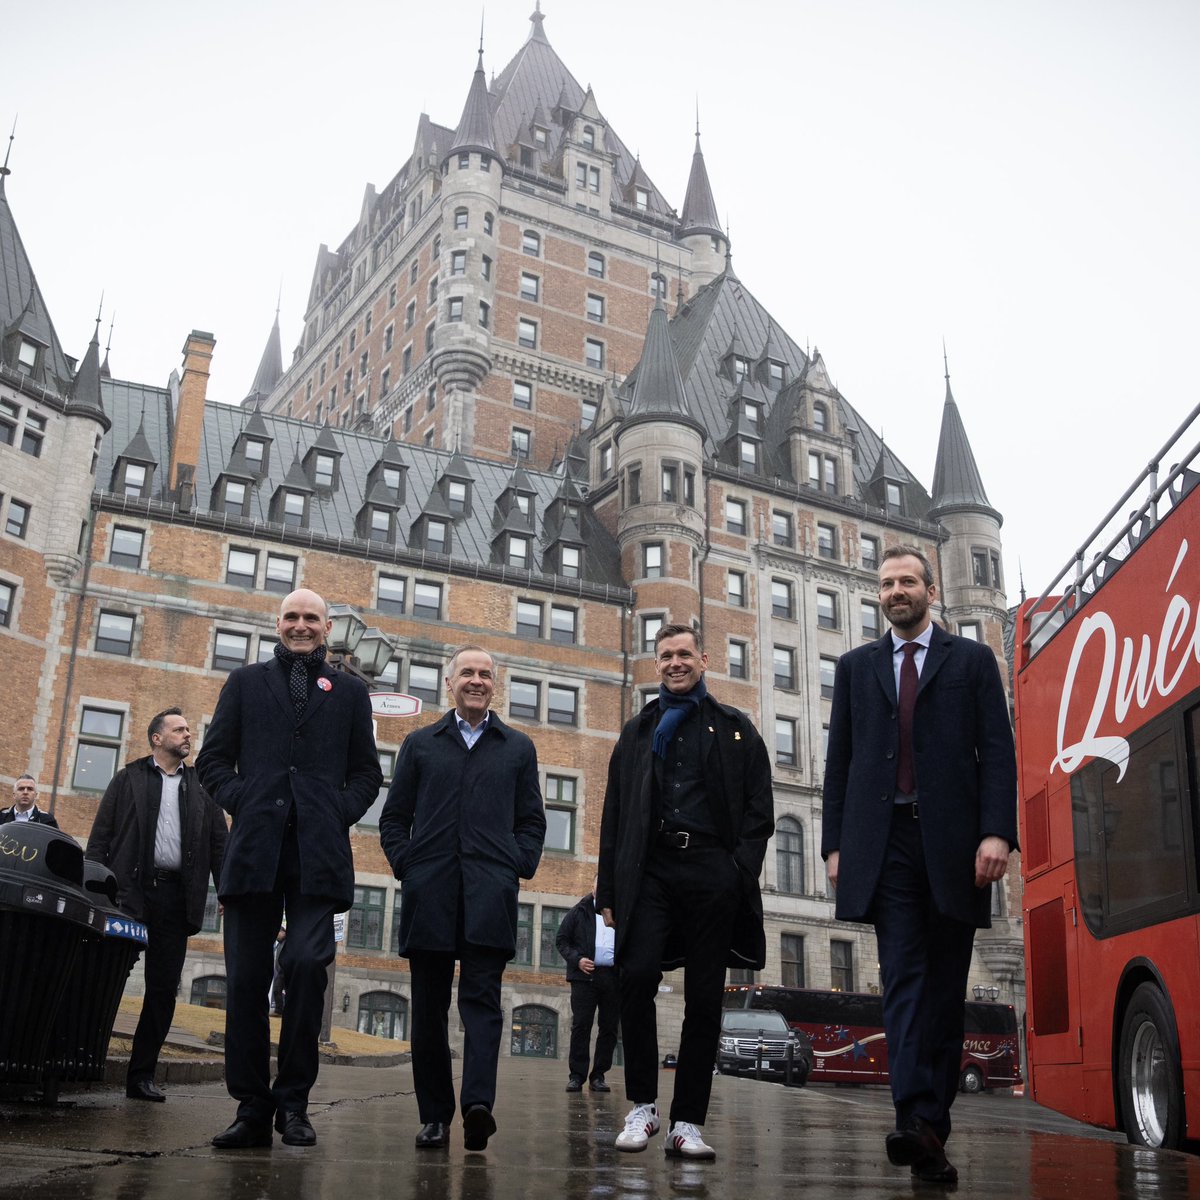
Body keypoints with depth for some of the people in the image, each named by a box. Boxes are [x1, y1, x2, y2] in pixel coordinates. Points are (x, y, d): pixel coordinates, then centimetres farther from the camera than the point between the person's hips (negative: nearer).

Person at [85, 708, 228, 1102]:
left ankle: (142, 1075, 9)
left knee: (164, 988, 3)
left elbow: (218, 843, 12)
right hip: (129, 891, -2)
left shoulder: (201, 786, 16)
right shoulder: (128, 779, 9)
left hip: (176, 896, 3)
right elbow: (100, 836, 4)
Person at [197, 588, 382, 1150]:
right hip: (254, 848, 1)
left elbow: (367, 772, 15)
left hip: (318, 853, -1)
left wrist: (340, 813, -2)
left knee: (306, 963, -14)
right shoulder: (245, 682, 18)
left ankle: (293, 1102, 1)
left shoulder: (349, 692, 17)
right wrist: (239, 801, -3)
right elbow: (213, 758, 14)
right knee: (246, 978, 0)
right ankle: (252, 1109, 10)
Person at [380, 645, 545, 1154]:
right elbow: (394, 817, 14)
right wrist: (405, 866, 0)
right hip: (430, 893, 1)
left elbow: (532, 821, 13)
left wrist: (517, 868, -1)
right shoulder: (420, 744, 16)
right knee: (429, 1006, 4)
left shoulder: (518, 748, 16)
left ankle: (478, 1102, -19)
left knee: (482, 998, -10)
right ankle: (434, 1115, 11)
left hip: (490, 894, -1)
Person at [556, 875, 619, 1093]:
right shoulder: (580, 912, 10)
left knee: (609, 1028, 4)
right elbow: (561, 939, 8)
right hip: (585, 975, -2)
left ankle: (598, 1076, 12)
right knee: (580, 1026, -5)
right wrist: (577, 959, -7)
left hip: (614, 976, 2)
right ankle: (576, 1075, -1)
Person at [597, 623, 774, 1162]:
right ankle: (642, 1105, -3)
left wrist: (740, 870, -8)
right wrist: (610, 889, 7)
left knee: (704, 997, 1)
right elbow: (614, 815, 15)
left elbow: (759, 809, 7)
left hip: (711, 870, -1)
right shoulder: (638, 731, 18)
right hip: (651, 869, 1)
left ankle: (687, 1123, 8)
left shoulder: (734, 729, 13)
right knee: (637, 974, -17)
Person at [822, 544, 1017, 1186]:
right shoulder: (856, 666, 16)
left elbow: (998, 752, 3)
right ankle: (917, 1121, -19)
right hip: (885, 842, 1)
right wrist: (835, 843, 4)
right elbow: (839, 760, 13)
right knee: (904, 980, -10)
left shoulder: (973, 660, 11)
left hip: (952, 842, 0)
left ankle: (932, 1128, 9)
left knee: (945, 989, 3)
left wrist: (997, 832, -11)